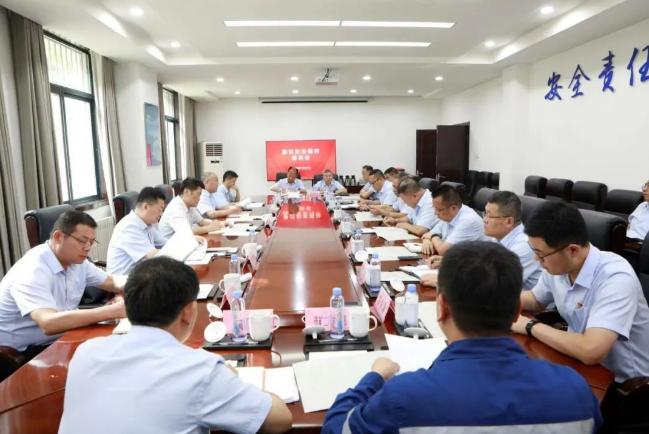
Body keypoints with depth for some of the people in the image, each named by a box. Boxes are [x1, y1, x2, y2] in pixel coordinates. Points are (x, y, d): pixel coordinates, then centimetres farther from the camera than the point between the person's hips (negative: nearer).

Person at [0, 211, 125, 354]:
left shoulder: (77, 261, -1)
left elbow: (113, 282, 11)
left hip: (56, 341, 7)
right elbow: (49, 324, -40)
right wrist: (112, 311, -45)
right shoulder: (33, 271, -26)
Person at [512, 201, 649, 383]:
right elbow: (536, 300, 14)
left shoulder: (615, 278, -29)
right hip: (581, 366, 6)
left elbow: (591, 351, -40)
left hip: (623, 383, -6)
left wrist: (530, 326, -26)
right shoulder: (557, 265, -7)